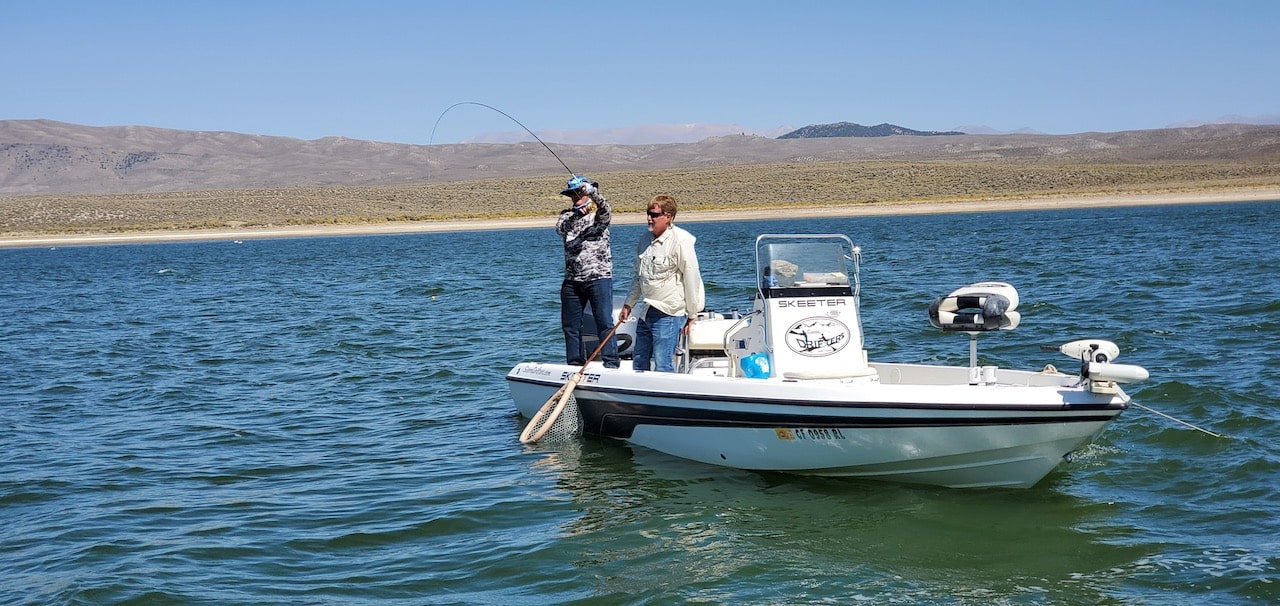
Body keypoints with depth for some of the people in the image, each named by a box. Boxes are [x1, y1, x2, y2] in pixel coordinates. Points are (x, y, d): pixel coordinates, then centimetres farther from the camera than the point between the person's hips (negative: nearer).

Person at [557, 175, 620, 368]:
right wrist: (576, 214, -28)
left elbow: (605, 208, -21)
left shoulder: (598, 213, 3)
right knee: (570, 325, 9)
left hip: (598, 278, -5)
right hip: (572, 280, 5)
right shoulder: (567, 215, 13)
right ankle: (575, 365, 18)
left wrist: (592, 192, -41)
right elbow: (560, 228, -9)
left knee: (605, 322, -10)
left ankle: (611, 364, -9)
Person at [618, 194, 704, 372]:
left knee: (663, 365, -9)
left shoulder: (680, 241, -13)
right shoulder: (645, 239, 11)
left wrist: (691, 315, -8)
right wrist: (628, 304, 20)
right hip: (646, 312, 8)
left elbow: (691, 279, -11)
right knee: (639, 362, 14)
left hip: (668, 314, -8)